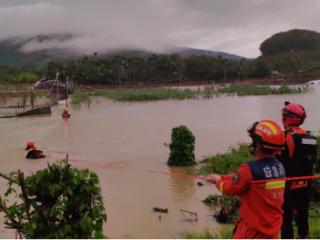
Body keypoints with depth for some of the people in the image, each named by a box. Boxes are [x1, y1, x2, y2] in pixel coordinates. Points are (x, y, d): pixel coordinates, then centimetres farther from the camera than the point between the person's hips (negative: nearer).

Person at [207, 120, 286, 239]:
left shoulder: (250, 169, -24)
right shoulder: (279, 167, 0)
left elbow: (229, 189, -6)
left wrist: (218, 181, 15)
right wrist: (221, 177, 18)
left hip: (253, 229, -7)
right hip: (273, 229, 7)